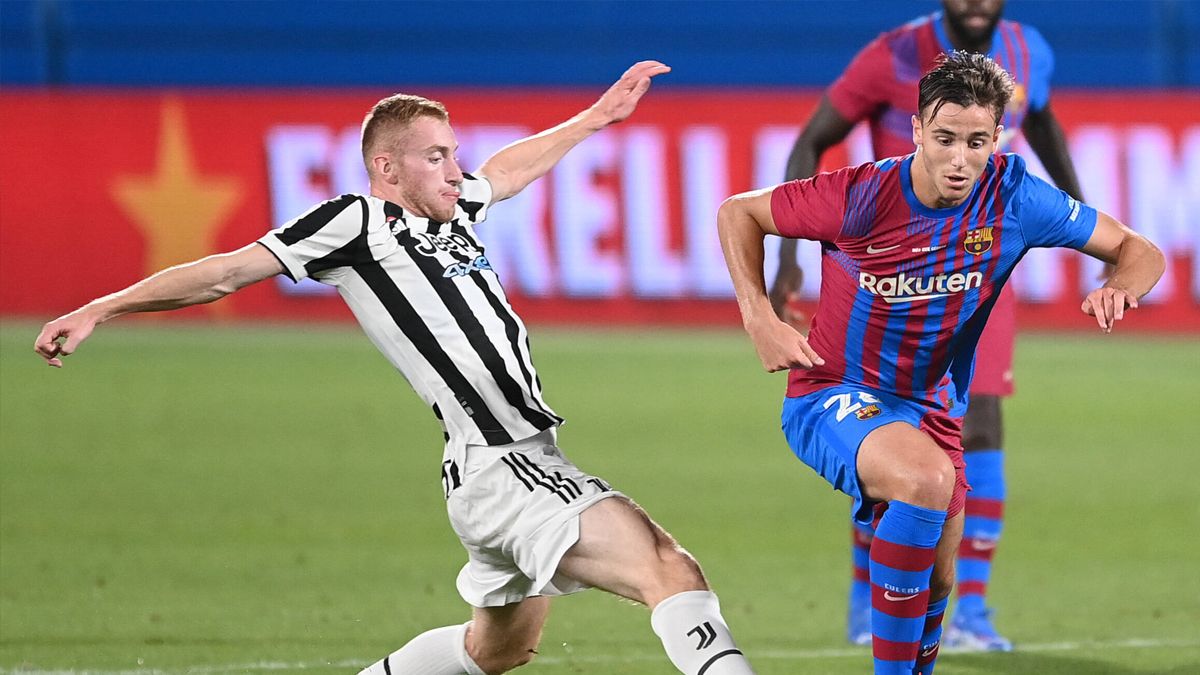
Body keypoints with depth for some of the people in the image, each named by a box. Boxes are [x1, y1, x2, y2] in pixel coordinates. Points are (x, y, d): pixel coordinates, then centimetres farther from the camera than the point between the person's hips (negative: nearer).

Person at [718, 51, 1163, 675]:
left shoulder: (1014, 197, -13)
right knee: (927, 478, -35)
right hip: (832, 398, -5)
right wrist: (759, 318, -17)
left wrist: (1117, 290, -27)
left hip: (932, 408, 5)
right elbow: (737, 213, -7)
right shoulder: (861, 197, -22)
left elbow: (1137, 251, -4)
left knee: (937, 582, 10)